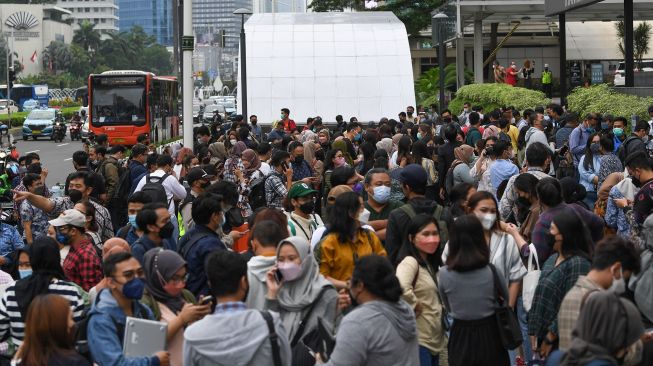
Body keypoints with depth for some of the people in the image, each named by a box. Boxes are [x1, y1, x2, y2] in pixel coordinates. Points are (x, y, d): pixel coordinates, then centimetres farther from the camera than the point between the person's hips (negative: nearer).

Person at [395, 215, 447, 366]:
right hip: (417, 340, -9)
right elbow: (400, 288, -34)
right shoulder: (410, 262, -15)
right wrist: (416, 306, -18)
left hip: (434, 339, 9)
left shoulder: (430, 263, 15)